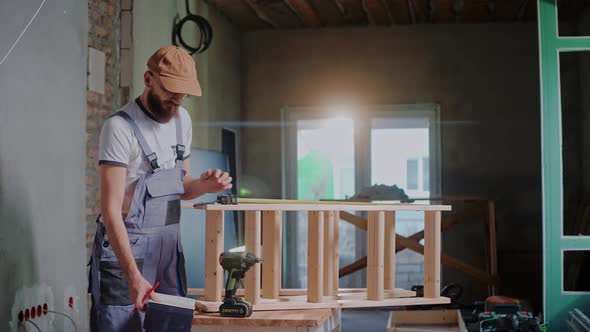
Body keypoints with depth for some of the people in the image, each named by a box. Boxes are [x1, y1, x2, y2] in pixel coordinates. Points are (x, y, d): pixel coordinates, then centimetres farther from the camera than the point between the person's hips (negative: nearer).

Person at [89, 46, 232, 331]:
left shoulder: (182, 119, 7)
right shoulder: (121, 128, -16)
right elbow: (111, 210, -21)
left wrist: (204, 185, -5)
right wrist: (133, 276, -29)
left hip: (169, 250, 7)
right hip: (124, 252, -7)